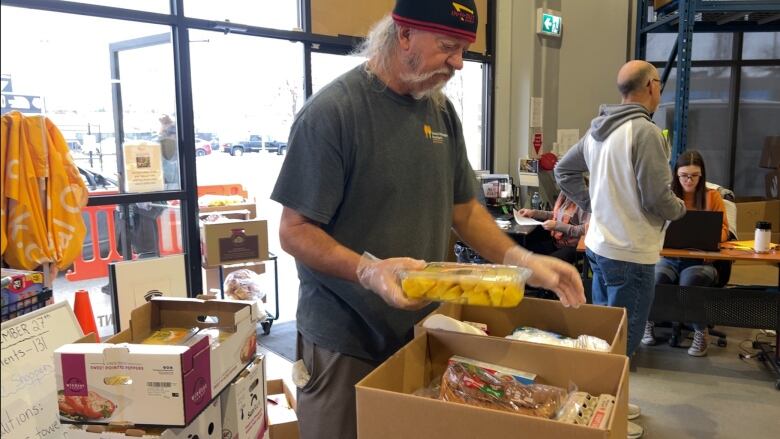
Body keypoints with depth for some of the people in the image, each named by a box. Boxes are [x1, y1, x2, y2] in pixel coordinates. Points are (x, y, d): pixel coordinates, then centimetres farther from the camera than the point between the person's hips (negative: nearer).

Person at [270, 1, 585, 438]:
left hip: (421, 328, 6)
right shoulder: (332, 111, -18)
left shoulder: (442, 111, 2)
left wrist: (522, 260, -5)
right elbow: (295, 231, -17)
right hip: (346, 341, -5)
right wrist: (369, 270, -32)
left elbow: (464, 208, 9)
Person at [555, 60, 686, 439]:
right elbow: (657, 199, -20)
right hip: (631, 254, -9)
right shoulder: (645, 131, -19)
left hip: (599, 245, 9)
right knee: (623, 340, 4)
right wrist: (680, 208, 1)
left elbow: (564, 171, 18)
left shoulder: (597, 131, 8)